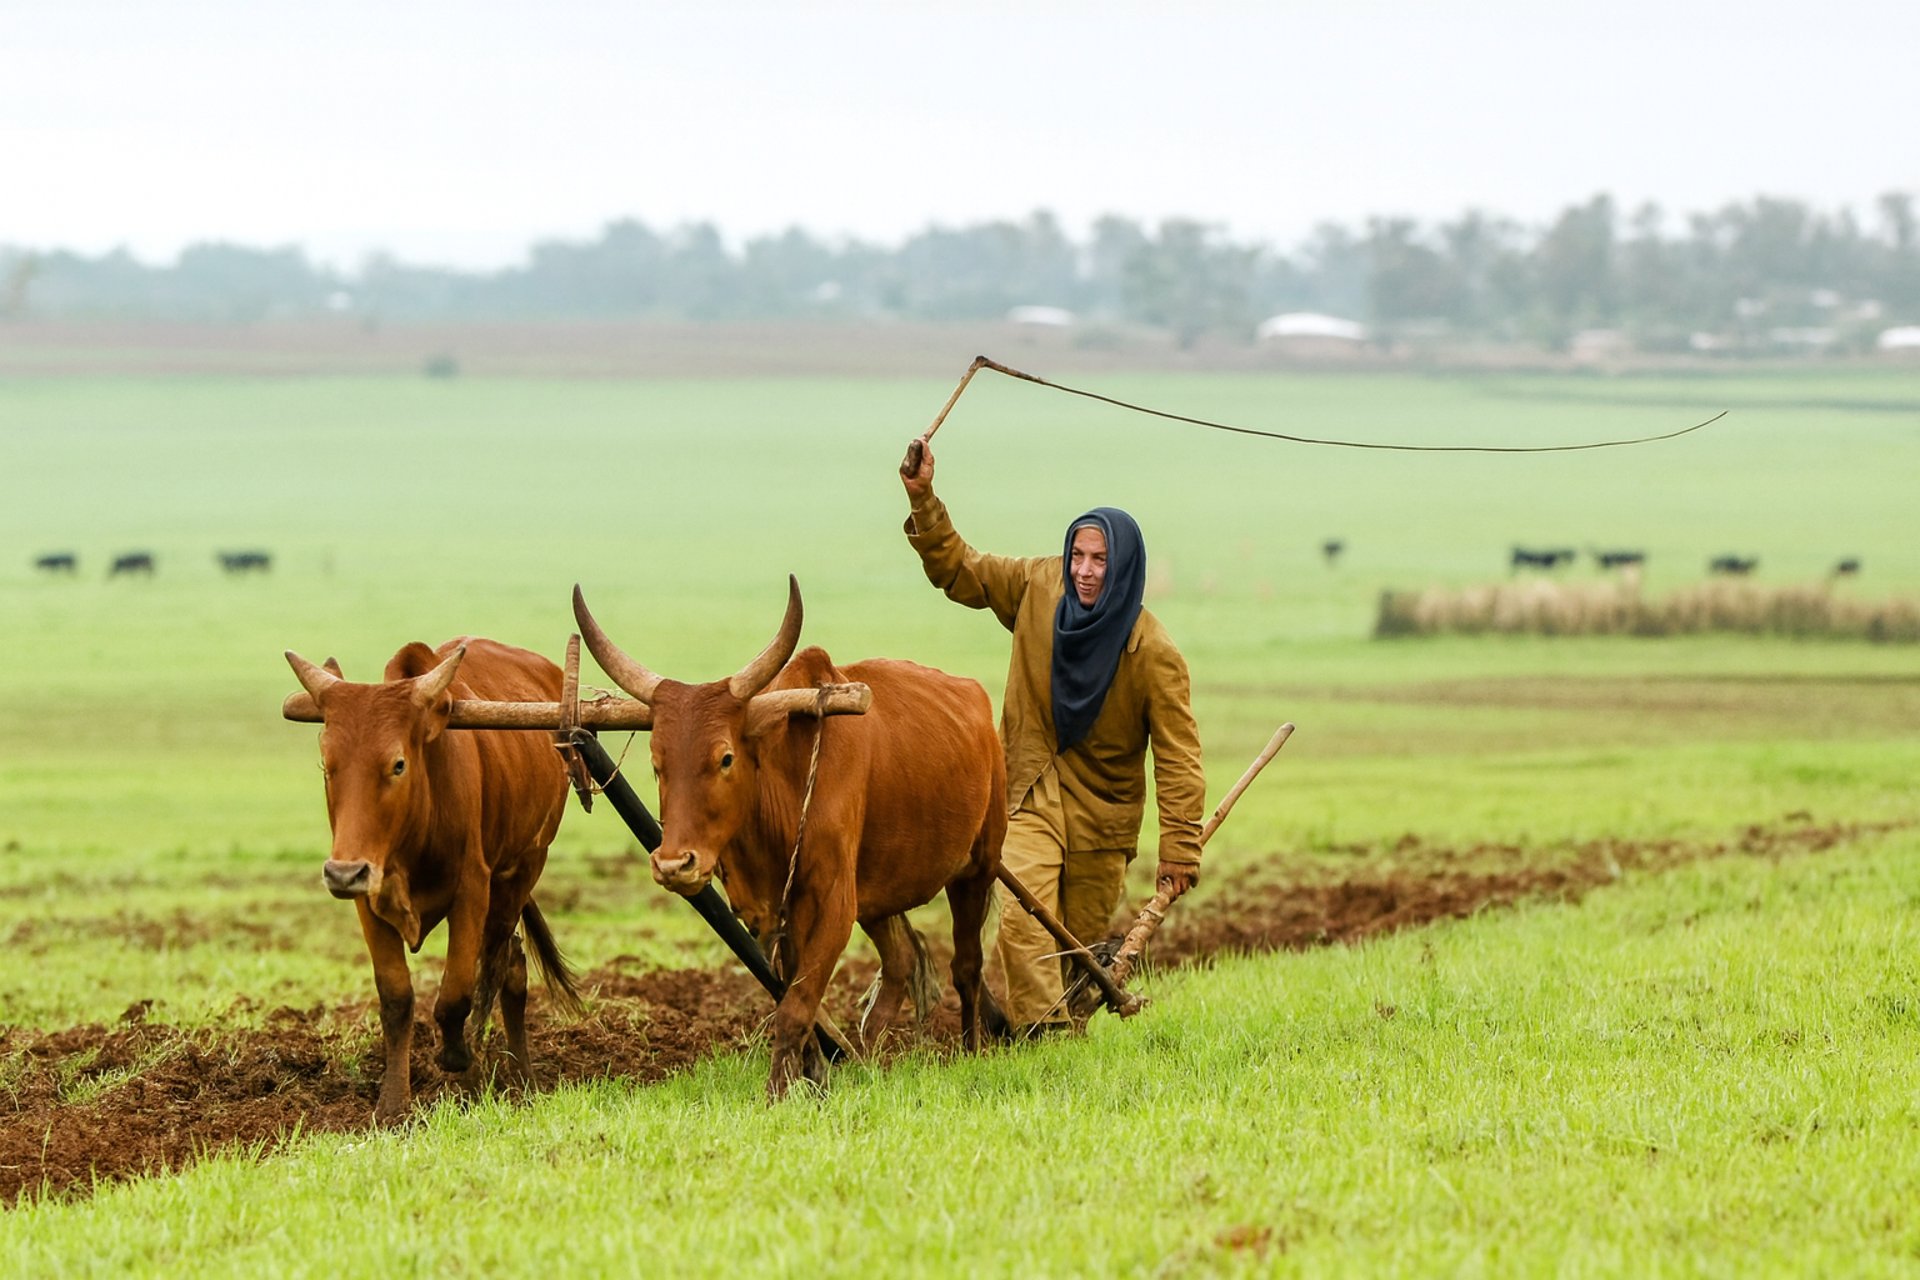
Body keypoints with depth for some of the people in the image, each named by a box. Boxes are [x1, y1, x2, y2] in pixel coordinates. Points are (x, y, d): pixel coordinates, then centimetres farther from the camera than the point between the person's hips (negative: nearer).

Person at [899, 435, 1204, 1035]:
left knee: (1083, 938, 10)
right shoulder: (1038, 586, -7)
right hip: (1030, 796, 1)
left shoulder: (1153, 653, -18)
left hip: (1101, 812, -1)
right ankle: (1042, 1031, -29)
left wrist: (1179, 849, -17)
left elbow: (1178, 757, -14)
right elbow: (957, 570, 8)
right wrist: (923, 501, -5)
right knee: (1023, 919, -21)